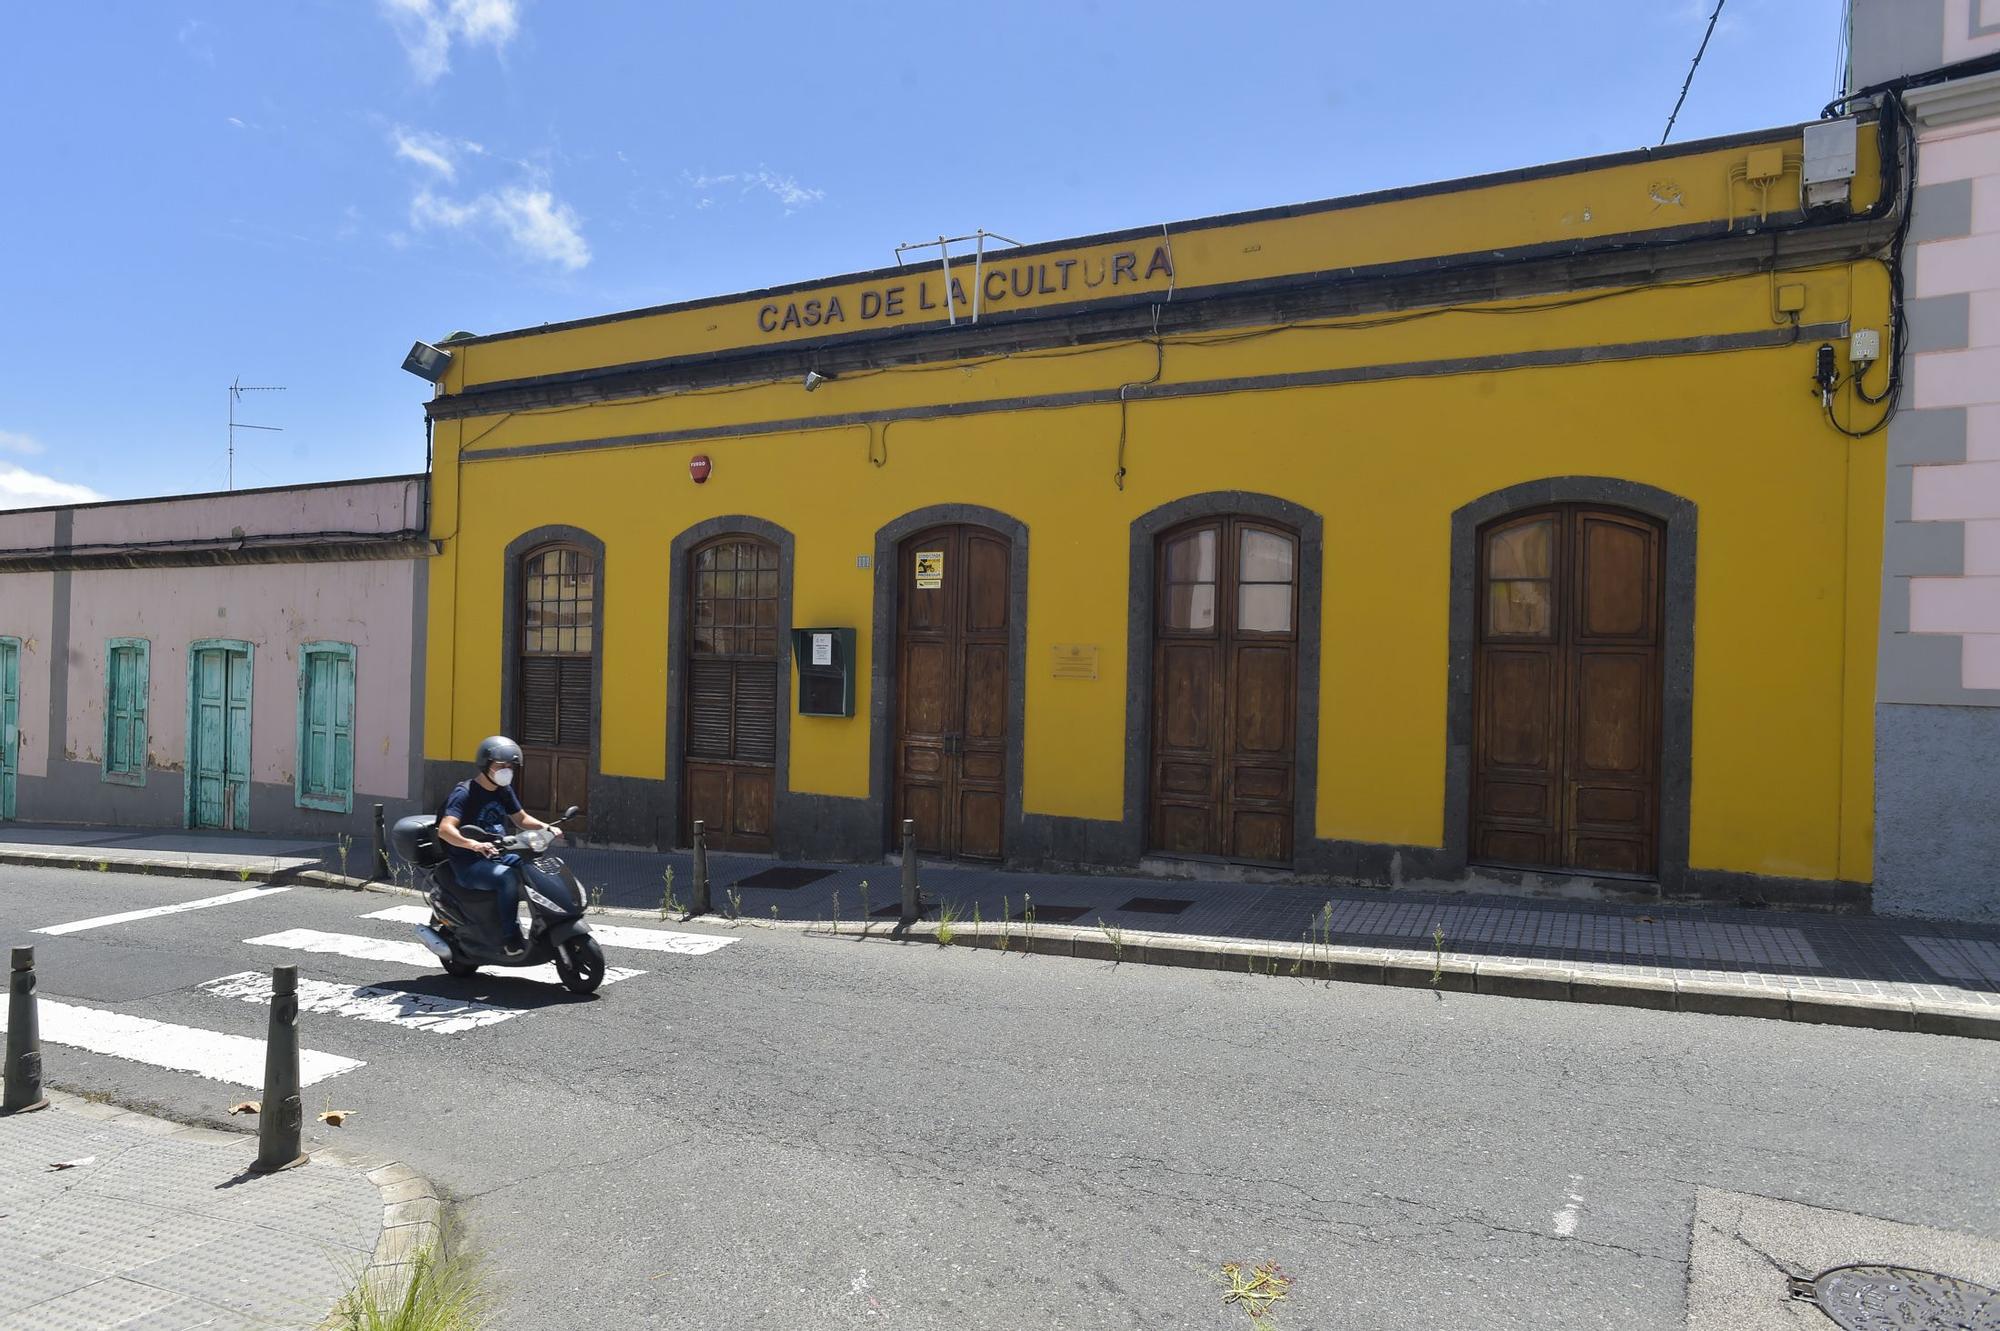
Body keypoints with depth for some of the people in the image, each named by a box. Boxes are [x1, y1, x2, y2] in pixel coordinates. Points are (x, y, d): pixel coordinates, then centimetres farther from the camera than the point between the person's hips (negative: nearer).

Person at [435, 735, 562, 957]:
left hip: (498, 856, 8)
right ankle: (511, 939, -28)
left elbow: (521, 818, 22)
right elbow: (445, 830, -28)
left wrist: (546, 827, 2)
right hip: (469, 864, -8)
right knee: (508, 877, -34)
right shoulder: (464, 792, -14)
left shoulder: (504, 790, 10)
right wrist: (473, 845, -46)